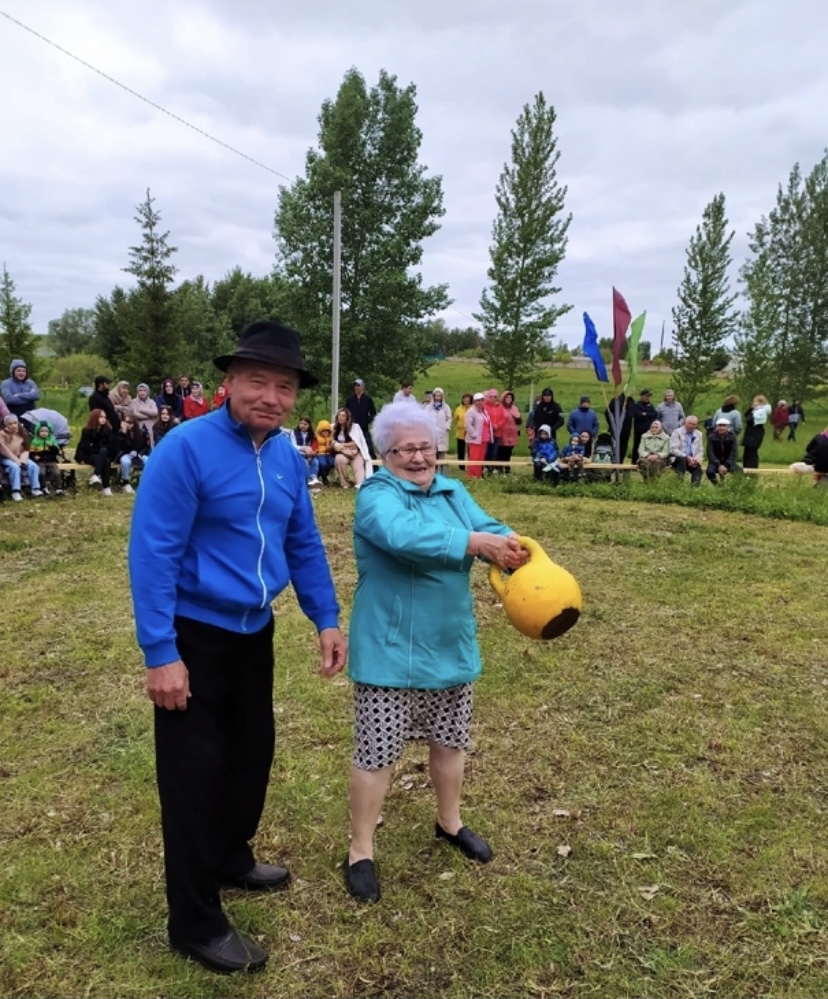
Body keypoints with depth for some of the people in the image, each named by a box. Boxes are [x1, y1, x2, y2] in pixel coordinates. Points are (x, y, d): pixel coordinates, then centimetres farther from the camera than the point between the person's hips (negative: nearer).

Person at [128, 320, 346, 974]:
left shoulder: (288, 456, 1)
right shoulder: (186, 448, -20)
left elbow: (304, 544, 10)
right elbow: (152, 554, -21)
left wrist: (326, 619, 8)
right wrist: (161, 654, -23)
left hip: (254, 633, 7)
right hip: (196, 637, -7)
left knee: (253, 754, 21)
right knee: (196, 774, 3)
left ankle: (233, 860, 45)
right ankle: (196, 923, 20)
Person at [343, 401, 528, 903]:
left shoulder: (453, 491, 7)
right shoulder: (377, 496, -14)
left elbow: (489, 528, -9)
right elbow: (404, 536, -35)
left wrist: (513, 547, -31)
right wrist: (477, 542, -35)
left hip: (451, 646, 7)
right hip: (390, 652, -6)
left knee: (451, 741, 21)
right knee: (377, 753, 3)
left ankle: (450, 822, 45)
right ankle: (361, 851, 21)